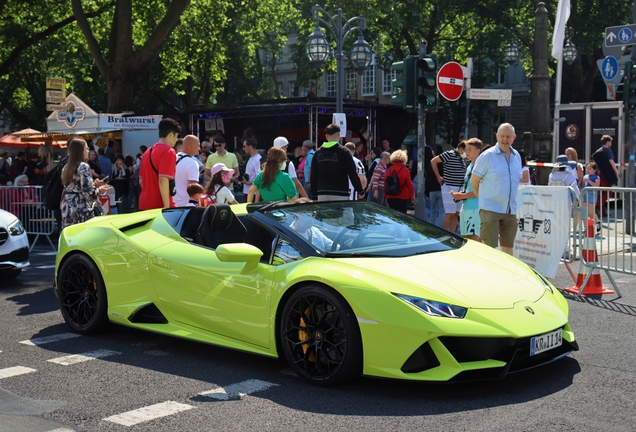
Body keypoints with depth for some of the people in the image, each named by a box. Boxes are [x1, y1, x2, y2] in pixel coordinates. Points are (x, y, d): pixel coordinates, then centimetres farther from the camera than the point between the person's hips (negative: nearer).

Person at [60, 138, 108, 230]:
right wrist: (99, 190, 3)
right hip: (81, 209, -8)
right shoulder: (83, 167, -10)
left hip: (67, 208, 8)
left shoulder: (66, 168, 14)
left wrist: (93, 185, 19)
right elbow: (87, 191, -15)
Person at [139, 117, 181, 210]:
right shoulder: (168, 151, -10)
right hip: (160, 205, -8)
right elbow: (163, 180, -19)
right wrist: (167, 206, -20)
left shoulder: (148, 152, 15)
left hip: (145, 205, 8)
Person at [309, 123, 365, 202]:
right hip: (339, 194, -4)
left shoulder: (318, 153, 9)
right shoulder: (344, 152, -4)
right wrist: (360, 191, 7)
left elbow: (313, 176, 12)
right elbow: (352, 173, -3)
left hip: (322, 194, 4)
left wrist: (314, 195, 19)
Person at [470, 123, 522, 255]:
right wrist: (484, 199, 3)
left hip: (510, 210, 6)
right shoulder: (487, 156, -7)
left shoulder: (517, 156, 11)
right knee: (490, 249, -7)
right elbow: (474, 182, -3)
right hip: (490, 209, -6)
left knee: (508, 248, 11)